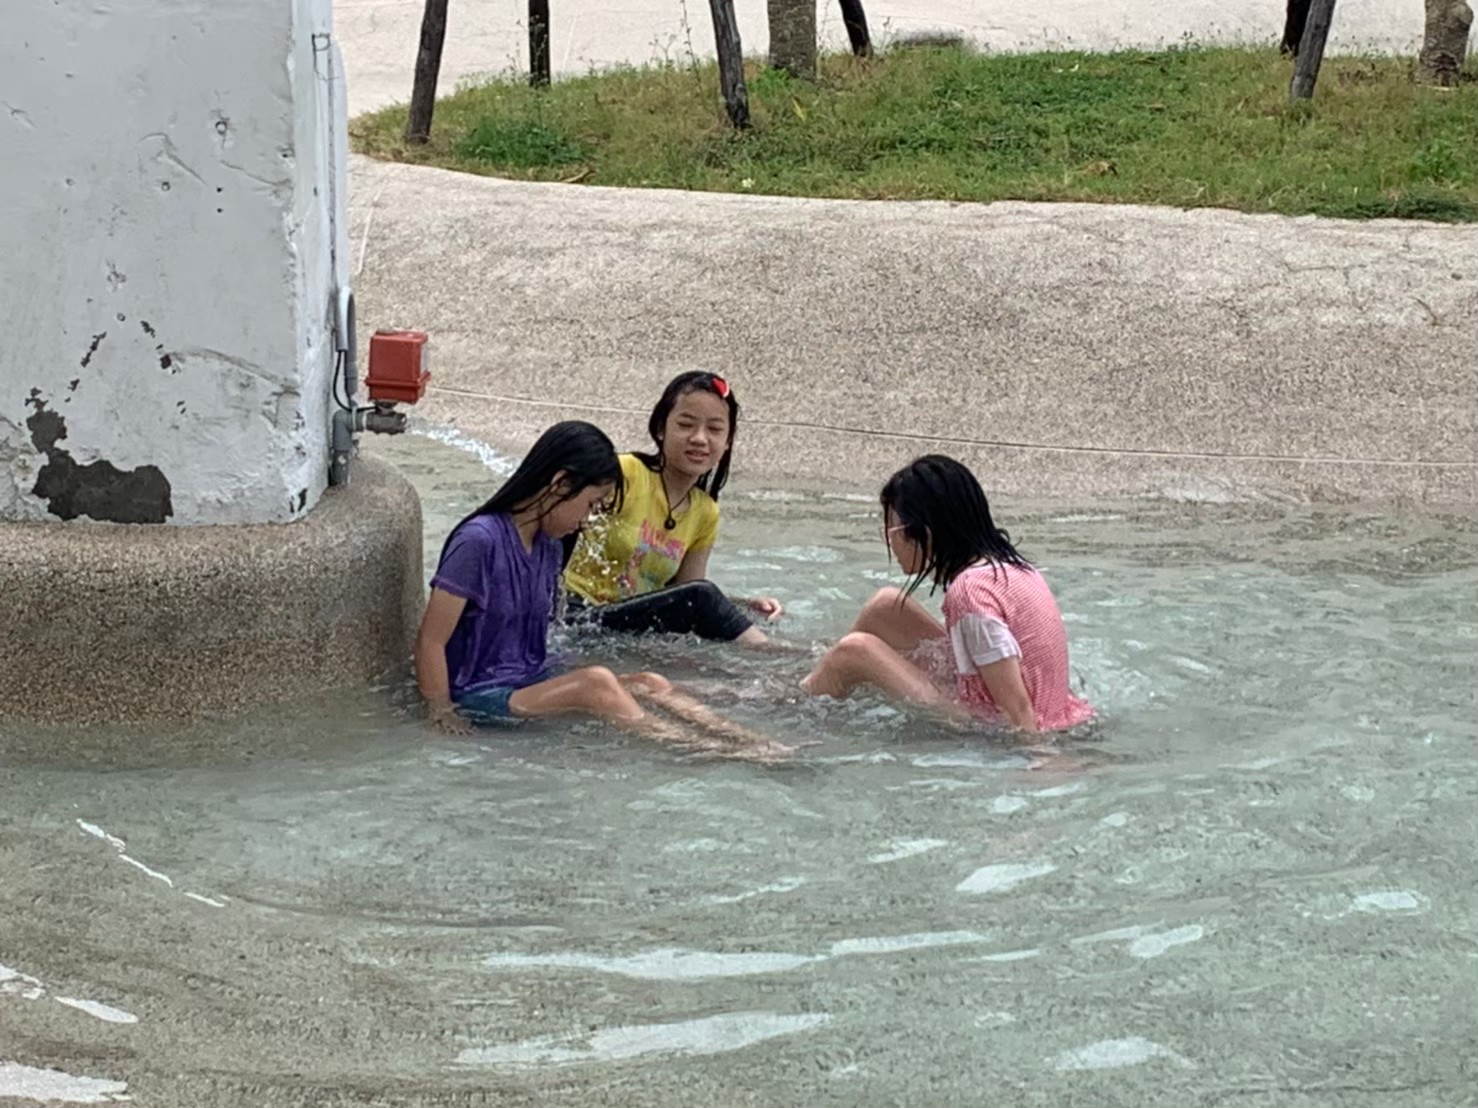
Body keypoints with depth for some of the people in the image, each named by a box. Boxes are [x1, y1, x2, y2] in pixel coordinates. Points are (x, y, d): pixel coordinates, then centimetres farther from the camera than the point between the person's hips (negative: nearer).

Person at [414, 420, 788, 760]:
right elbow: (431, 640, -15)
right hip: (482, 699, -9)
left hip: (532, 687, 9)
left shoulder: (548, 546, 12)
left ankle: (744, 741, -21)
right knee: (595, 682, -29)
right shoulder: (480, 540, -15)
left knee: (650, 685, -10)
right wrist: (443, 716, -15)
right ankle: (697, 750, -33)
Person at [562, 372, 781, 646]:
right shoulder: (624, 475, -8)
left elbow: (684, 597, 13)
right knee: (701, 595, -24)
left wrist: (744, 608, -2)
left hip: (642, 627, 7)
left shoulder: (705, 513, 11)